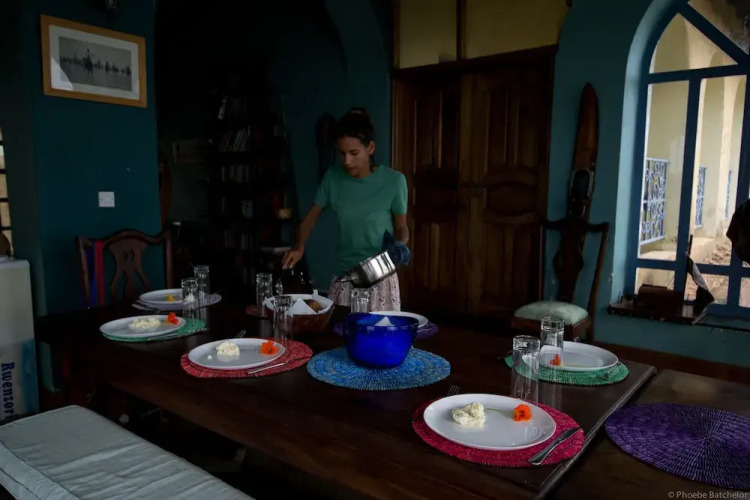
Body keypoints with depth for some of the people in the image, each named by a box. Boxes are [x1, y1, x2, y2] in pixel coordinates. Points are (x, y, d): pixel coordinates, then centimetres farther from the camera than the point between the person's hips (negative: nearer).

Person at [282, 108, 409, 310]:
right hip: (343, 278, 2)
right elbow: (312, 216, 5)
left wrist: (399, 244, -19)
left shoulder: (393, 181, -11)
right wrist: (299, 246, -12)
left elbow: (401, 226, 2)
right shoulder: (333, 177, -4)